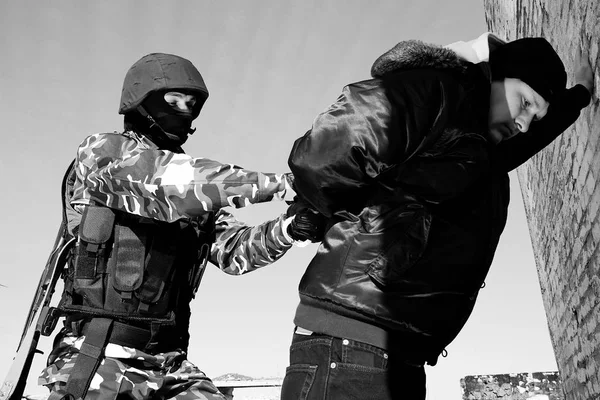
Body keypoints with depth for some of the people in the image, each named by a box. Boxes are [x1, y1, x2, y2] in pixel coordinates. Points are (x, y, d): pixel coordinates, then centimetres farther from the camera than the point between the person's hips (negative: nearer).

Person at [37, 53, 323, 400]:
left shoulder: (194, 200, 12)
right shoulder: (103, 151, -6)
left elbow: (233, 250, 2)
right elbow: (173, 184, -23)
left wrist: (289, 229, -18)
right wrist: (287, 184, -25)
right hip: (98, 358, -5)